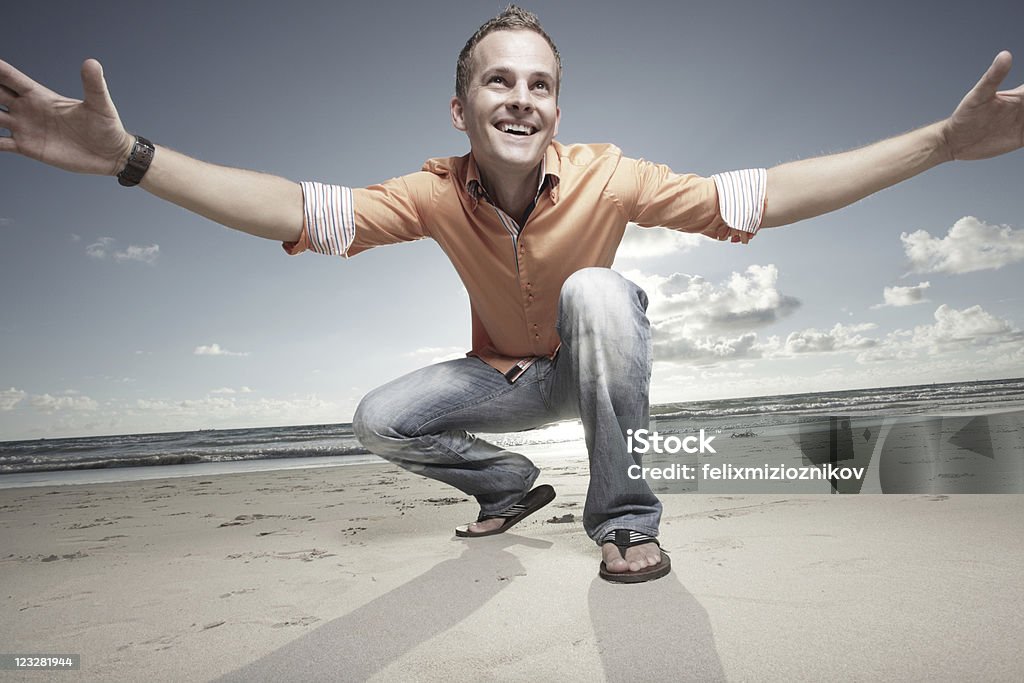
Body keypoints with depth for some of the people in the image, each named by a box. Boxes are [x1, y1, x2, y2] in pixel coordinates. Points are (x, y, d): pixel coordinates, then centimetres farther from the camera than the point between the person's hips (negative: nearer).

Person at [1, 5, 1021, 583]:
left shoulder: (606, 179, -25)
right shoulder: (435, 194, -21)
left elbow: (759, 196, -30)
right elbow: (300, 211, -30)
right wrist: (129, 156, -40)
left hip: (592, 367, -2)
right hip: (503, 377, 2)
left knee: (597, 292, -34)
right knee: (379, 421, -12)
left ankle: (624, 516, -17)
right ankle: (510, 485, 14)